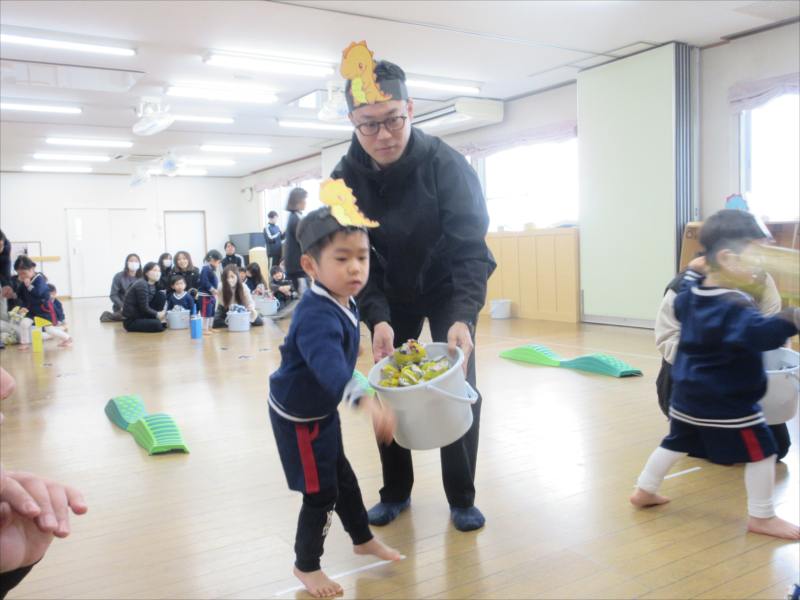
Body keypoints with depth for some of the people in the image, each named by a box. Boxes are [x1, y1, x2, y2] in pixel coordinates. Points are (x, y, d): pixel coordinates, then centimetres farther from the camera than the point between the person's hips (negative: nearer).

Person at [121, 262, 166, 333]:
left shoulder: (153, 285, 7)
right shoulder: (141, 285, -20)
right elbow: (144, 308, -21)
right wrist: (157, 314, -16)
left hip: (142, 315, 9)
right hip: (131, 321, -9)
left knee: (161, 295, -4)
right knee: (158, 325, -33)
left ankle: (158, 320, 0)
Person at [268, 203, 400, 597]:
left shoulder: (346, 303, -4)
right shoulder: (318, 316, -34)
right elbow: (330, 365, -52)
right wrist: (366, 402, -66)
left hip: (321, 411, 9)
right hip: (298, 417, -9)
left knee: (344, 478, 23)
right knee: (321, 493, 3)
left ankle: (362, 539, 45)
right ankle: (306, 565, 27)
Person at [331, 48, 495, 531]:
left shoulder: (447, 165, -27)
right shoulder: (346, 179, -18)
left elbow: (471, 249, -31)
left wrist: (463, 317, -45)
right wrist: (377, 318, -32)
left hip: (448, 291, -2)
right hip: (391, 297, 3)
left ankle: (462, 499, 15)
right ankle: (395, 492, 25)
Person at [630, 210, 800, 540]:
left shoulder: (691, 291, 0)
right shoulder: (734, 305, -25)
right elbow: (760, 333, -40)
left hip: (687, 394, 8)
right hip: (728, 401, -8)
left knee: (677, 442, 23)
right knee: (761, 451, 6)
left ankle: (644, 490, 33)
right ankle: (761, 517, 17)